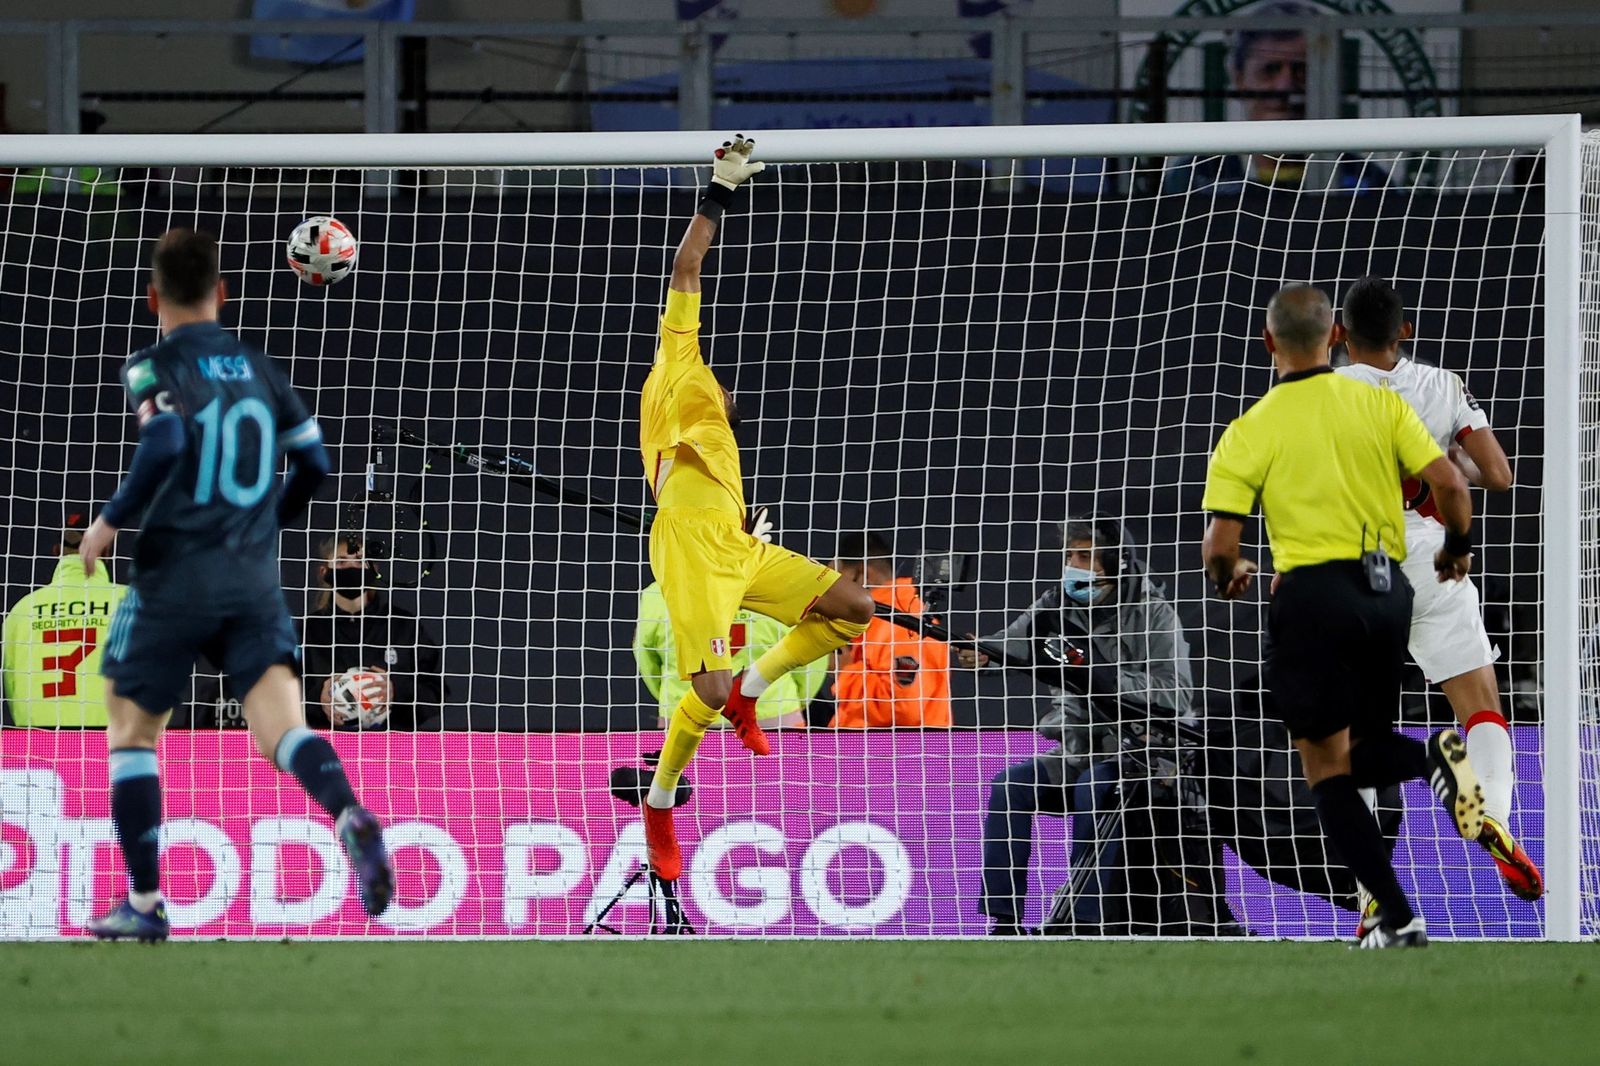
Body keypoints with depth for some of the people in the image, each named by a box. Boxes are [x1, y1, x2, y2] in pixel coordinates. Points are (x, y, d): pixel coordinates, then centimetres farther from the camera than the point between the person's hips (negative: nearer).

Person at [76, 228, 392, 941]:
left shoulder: (153, 366, -4)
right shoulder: (256, 366, 12)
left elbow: (164, 446, -22)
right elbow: (313, 462, 13)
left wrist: (111, 520, -10)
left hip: (174, 578, -4)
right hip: (255, 580, 4)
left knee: (131, 732, 13)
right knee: (282, 727, -9)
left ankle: (145, 904, 11)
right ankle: (349, 816, -41)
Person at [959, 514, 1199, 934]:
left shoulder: (1152, 614, -10)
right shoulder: (1058, 605, 5)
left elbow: (1176, 696, -21)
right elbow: (1013, 645, -8)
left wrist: (1101, 675, -29)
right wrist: (976, 650, -31)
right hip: (1077, 753, 6)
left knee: (1093, 789, -33)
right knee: (1011, 785, -16)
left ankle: (1087, 924, -31)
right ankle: (1005, 923, -18)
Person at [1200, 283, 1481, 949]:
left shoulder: (1250, 432, -2)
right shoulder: (1380, 404, 4)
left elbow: (1219, 545, -6)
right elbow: (1449, 483, -3)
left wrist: (1227, 578, 18)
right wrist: (1456, 548, 17)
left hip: (1313, 593, -4)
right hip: (1388, 590, 4)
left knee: (1325, 768, 4)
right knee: (1362, 752, 19)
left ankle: (1397, 918, -8)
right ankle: (1434, 755, -17)